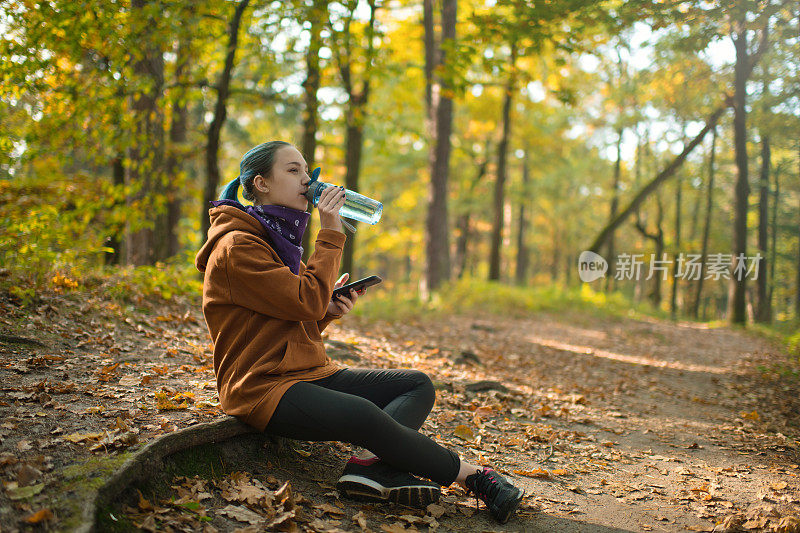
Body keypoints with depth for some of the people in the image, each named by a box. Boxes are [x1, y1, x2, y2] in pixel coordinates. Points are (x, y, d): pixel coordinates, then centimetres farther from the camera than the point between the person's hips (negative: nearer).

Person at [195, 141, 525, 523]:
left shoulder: (279, 238, 18)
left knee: (418, 384, -2)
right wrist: (330, 233, -12)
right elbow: (308, 300, -20)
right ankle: (470, 475, -17)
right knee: (362, 414, -34)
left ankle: (369, 463, -29)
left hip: (309, 372, 10)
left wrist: (328, 310, -2)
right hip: (263, 387, -10)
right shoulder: (236, 246, -11)